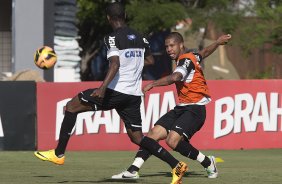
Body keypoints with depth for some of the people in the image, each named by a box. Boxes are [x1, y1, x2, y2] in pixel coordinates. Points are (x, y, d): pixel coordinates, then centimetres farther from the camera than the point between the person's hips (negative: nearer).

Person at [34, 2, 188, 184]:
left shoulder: (113, 38, -8)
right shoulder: (140, 38, 13)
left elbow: (115, 64, -23)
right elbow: (150, 60, 27)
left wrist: (103, 87, -33)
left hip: (115, 92, -7)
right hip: (134, 95, 7)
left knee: (72, 106, 7)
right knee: (137, 137, 13)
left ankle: (59, 154, 5)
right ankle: (177, 166, 1)